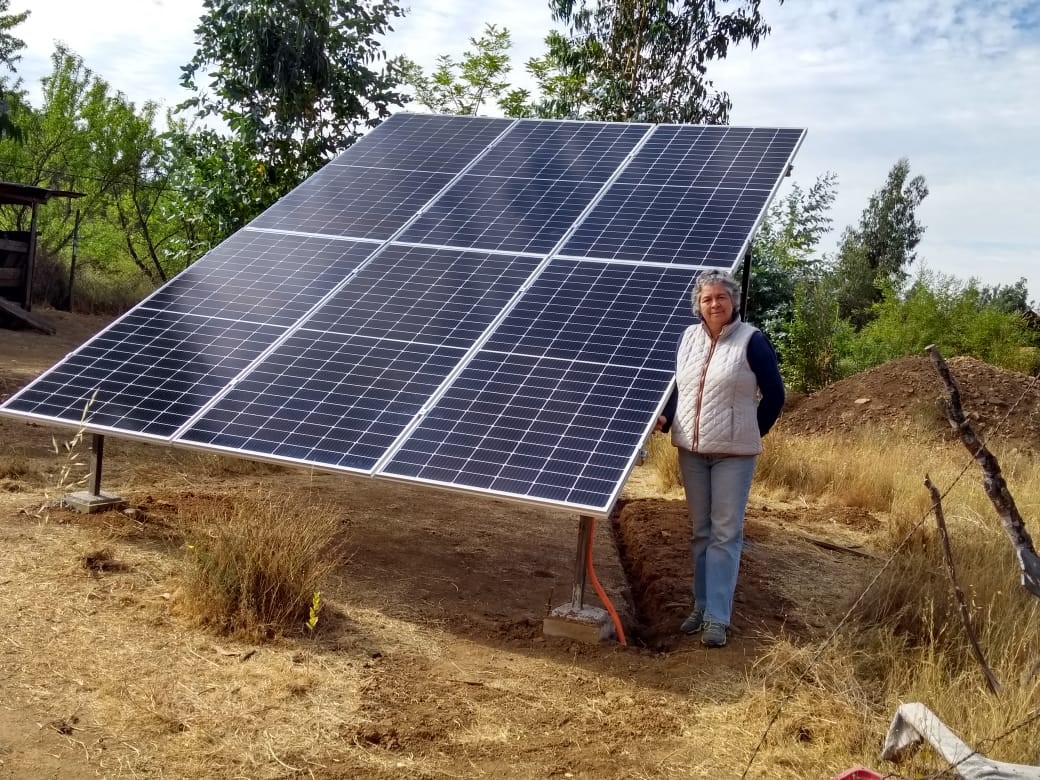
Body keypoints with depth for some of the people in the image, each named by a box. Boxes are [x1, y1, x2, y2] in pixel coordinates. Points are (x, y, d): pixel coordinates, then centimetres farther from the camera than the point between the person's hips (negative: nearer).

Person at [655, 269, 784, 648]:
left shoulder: (751, 340, -9)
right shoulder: (689, 336, 7)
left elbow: (774, 394, -2)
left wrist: (753, 433, 1)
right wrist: (665, 417, -1)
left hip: (733, 453, -5)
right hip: (691, 449, 5)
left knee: (725, 533, -2)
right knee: (700, 531, 12)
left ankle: (717, 618, 0)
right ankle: (701, 606, 23)